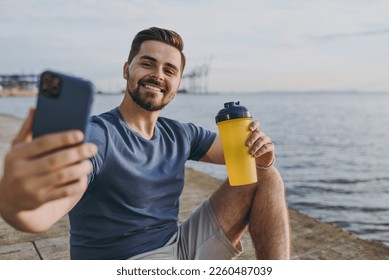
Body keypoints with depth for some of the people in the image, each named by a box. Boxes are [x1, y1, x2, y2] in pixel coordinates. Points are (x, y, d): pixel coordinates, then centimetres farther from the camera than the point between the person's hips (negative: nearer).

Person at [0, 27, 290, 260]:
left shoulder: (180, 135, 4)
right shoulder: (96, 136, -18)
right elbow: (49, 206, -36)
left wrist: (262, 153, -21)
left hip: (180, 247, 7)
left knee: (266, 177, -2)